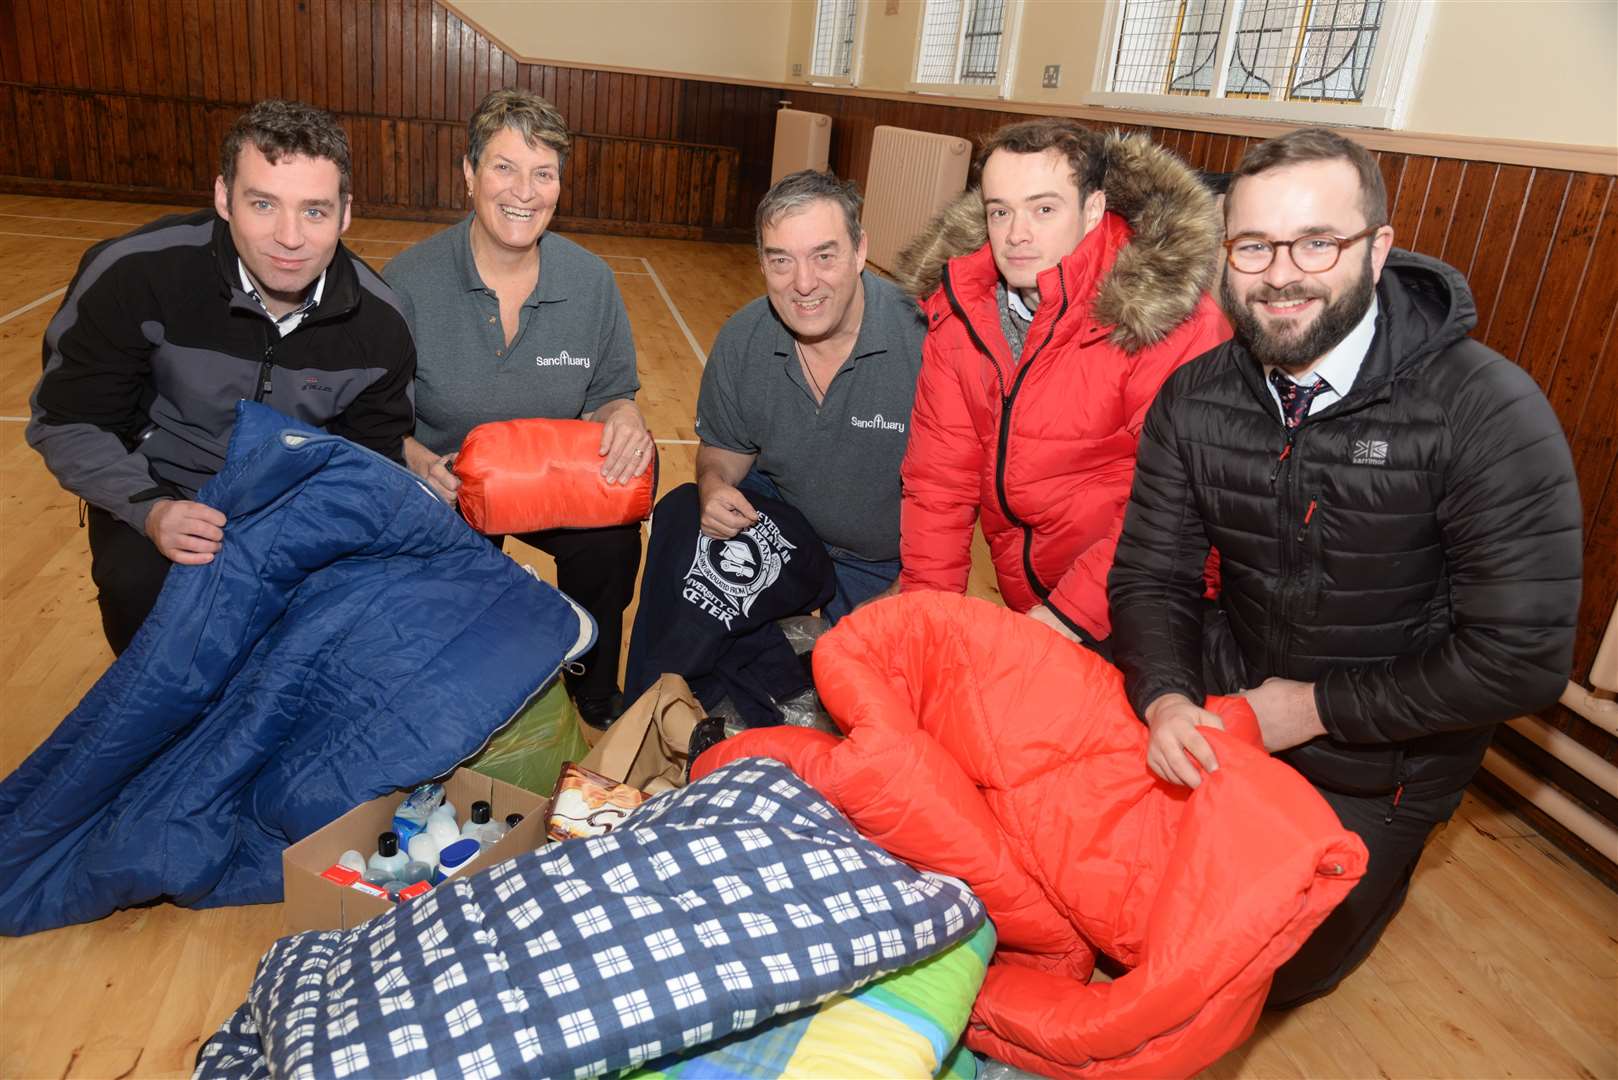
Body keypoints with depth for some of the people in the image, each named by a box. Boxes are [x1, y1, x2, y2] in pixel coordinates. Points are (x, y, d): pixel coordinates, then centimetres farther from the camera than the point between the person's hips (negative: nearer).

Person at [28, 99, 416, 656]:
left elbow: (372, 457, 0)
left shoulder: (378, 324, -14)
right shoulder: (135, 275, -21)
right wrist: (148, 509, -28)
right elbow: (68, 422, -11)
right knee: (141, 586, -30)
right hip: (162, 493, -2)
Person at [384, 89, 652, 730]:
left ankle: (594, 692, 6)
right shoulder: (408, 282, -11)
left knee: (614, 541, -26)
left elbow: (610, 393, 5)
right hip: (445, 486, -2)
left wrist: (624, 418, -20)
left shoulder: (591, 281, -3)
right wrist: (419, 461, -26)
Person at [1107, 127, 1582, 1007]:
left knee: (1275, 971, 10)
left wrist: (1317, 706, -19)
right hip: (1225, 712, 4)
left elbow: (1522, 660, -24)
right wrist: (1166, 697, -26)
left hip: (1374, 764, -3)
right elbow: (1151, 576, -8)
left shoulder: (1489, 414, -24)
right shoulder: (1193, 400, -11)